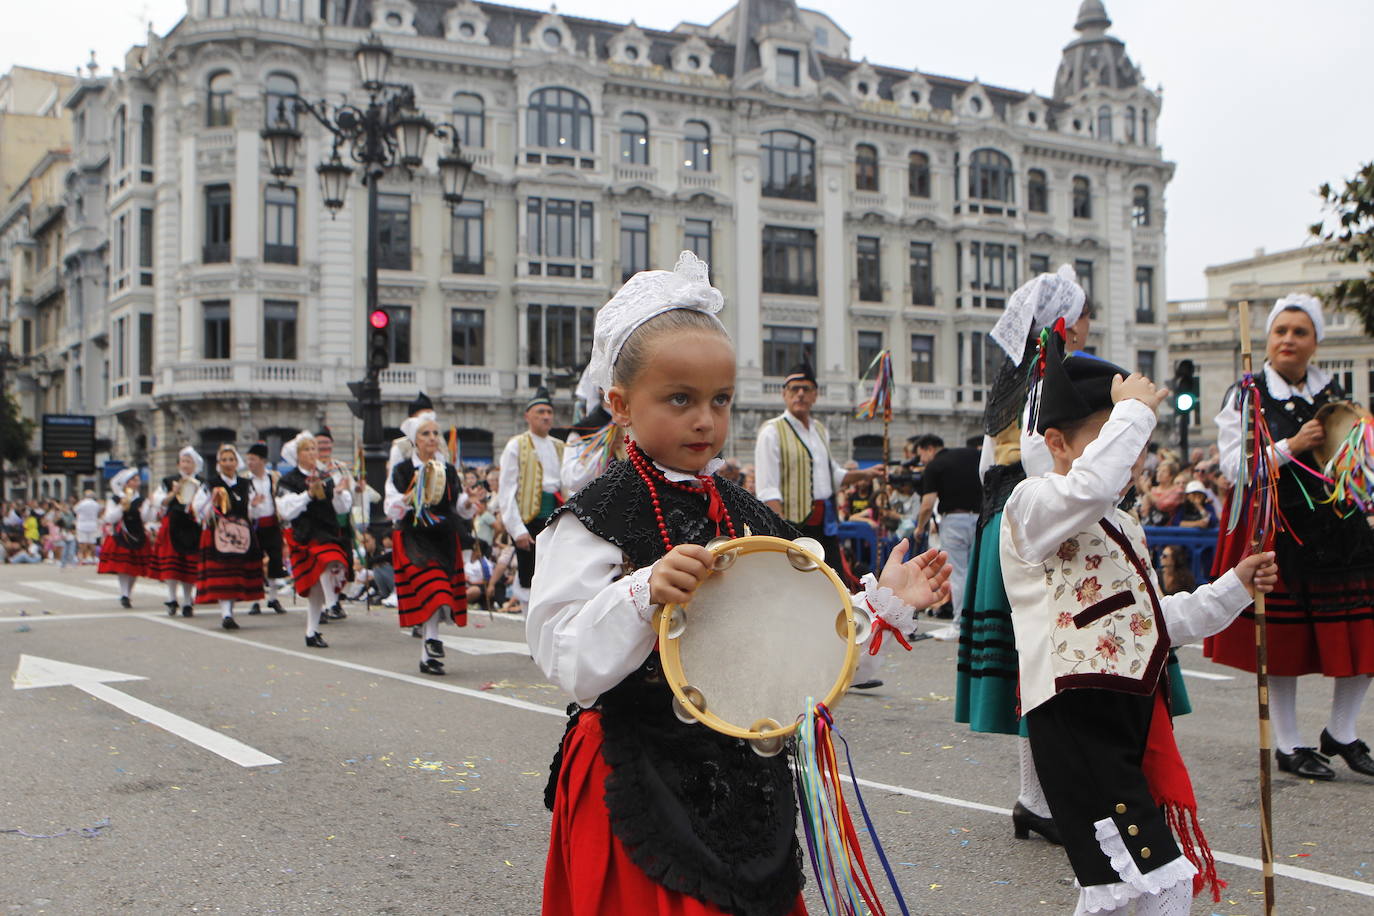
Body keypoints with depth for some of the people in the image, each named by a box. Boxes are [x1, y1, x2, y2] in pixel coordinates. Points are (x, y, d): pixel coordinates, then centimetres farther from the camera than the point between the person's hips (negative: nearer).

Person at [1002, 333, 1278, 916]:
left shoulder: (1124, 528, 21)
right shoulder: (1031, 507, -10)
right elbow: (1089, 486, -34)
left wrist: (1234, 588, 19)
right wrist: (1132, 409, -20)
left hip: (1136, 711, 10)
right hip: (1077, 721, -10)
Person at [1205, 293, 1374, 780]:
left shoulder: (1334, 393, 15)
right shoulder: (1245, 397, 1)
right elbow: (1234, 466, -8)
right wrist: (1291, 447, -17)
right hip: (1276, 533, -4)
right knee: (1280, 640, 2)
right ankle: (1289, 745, 16)